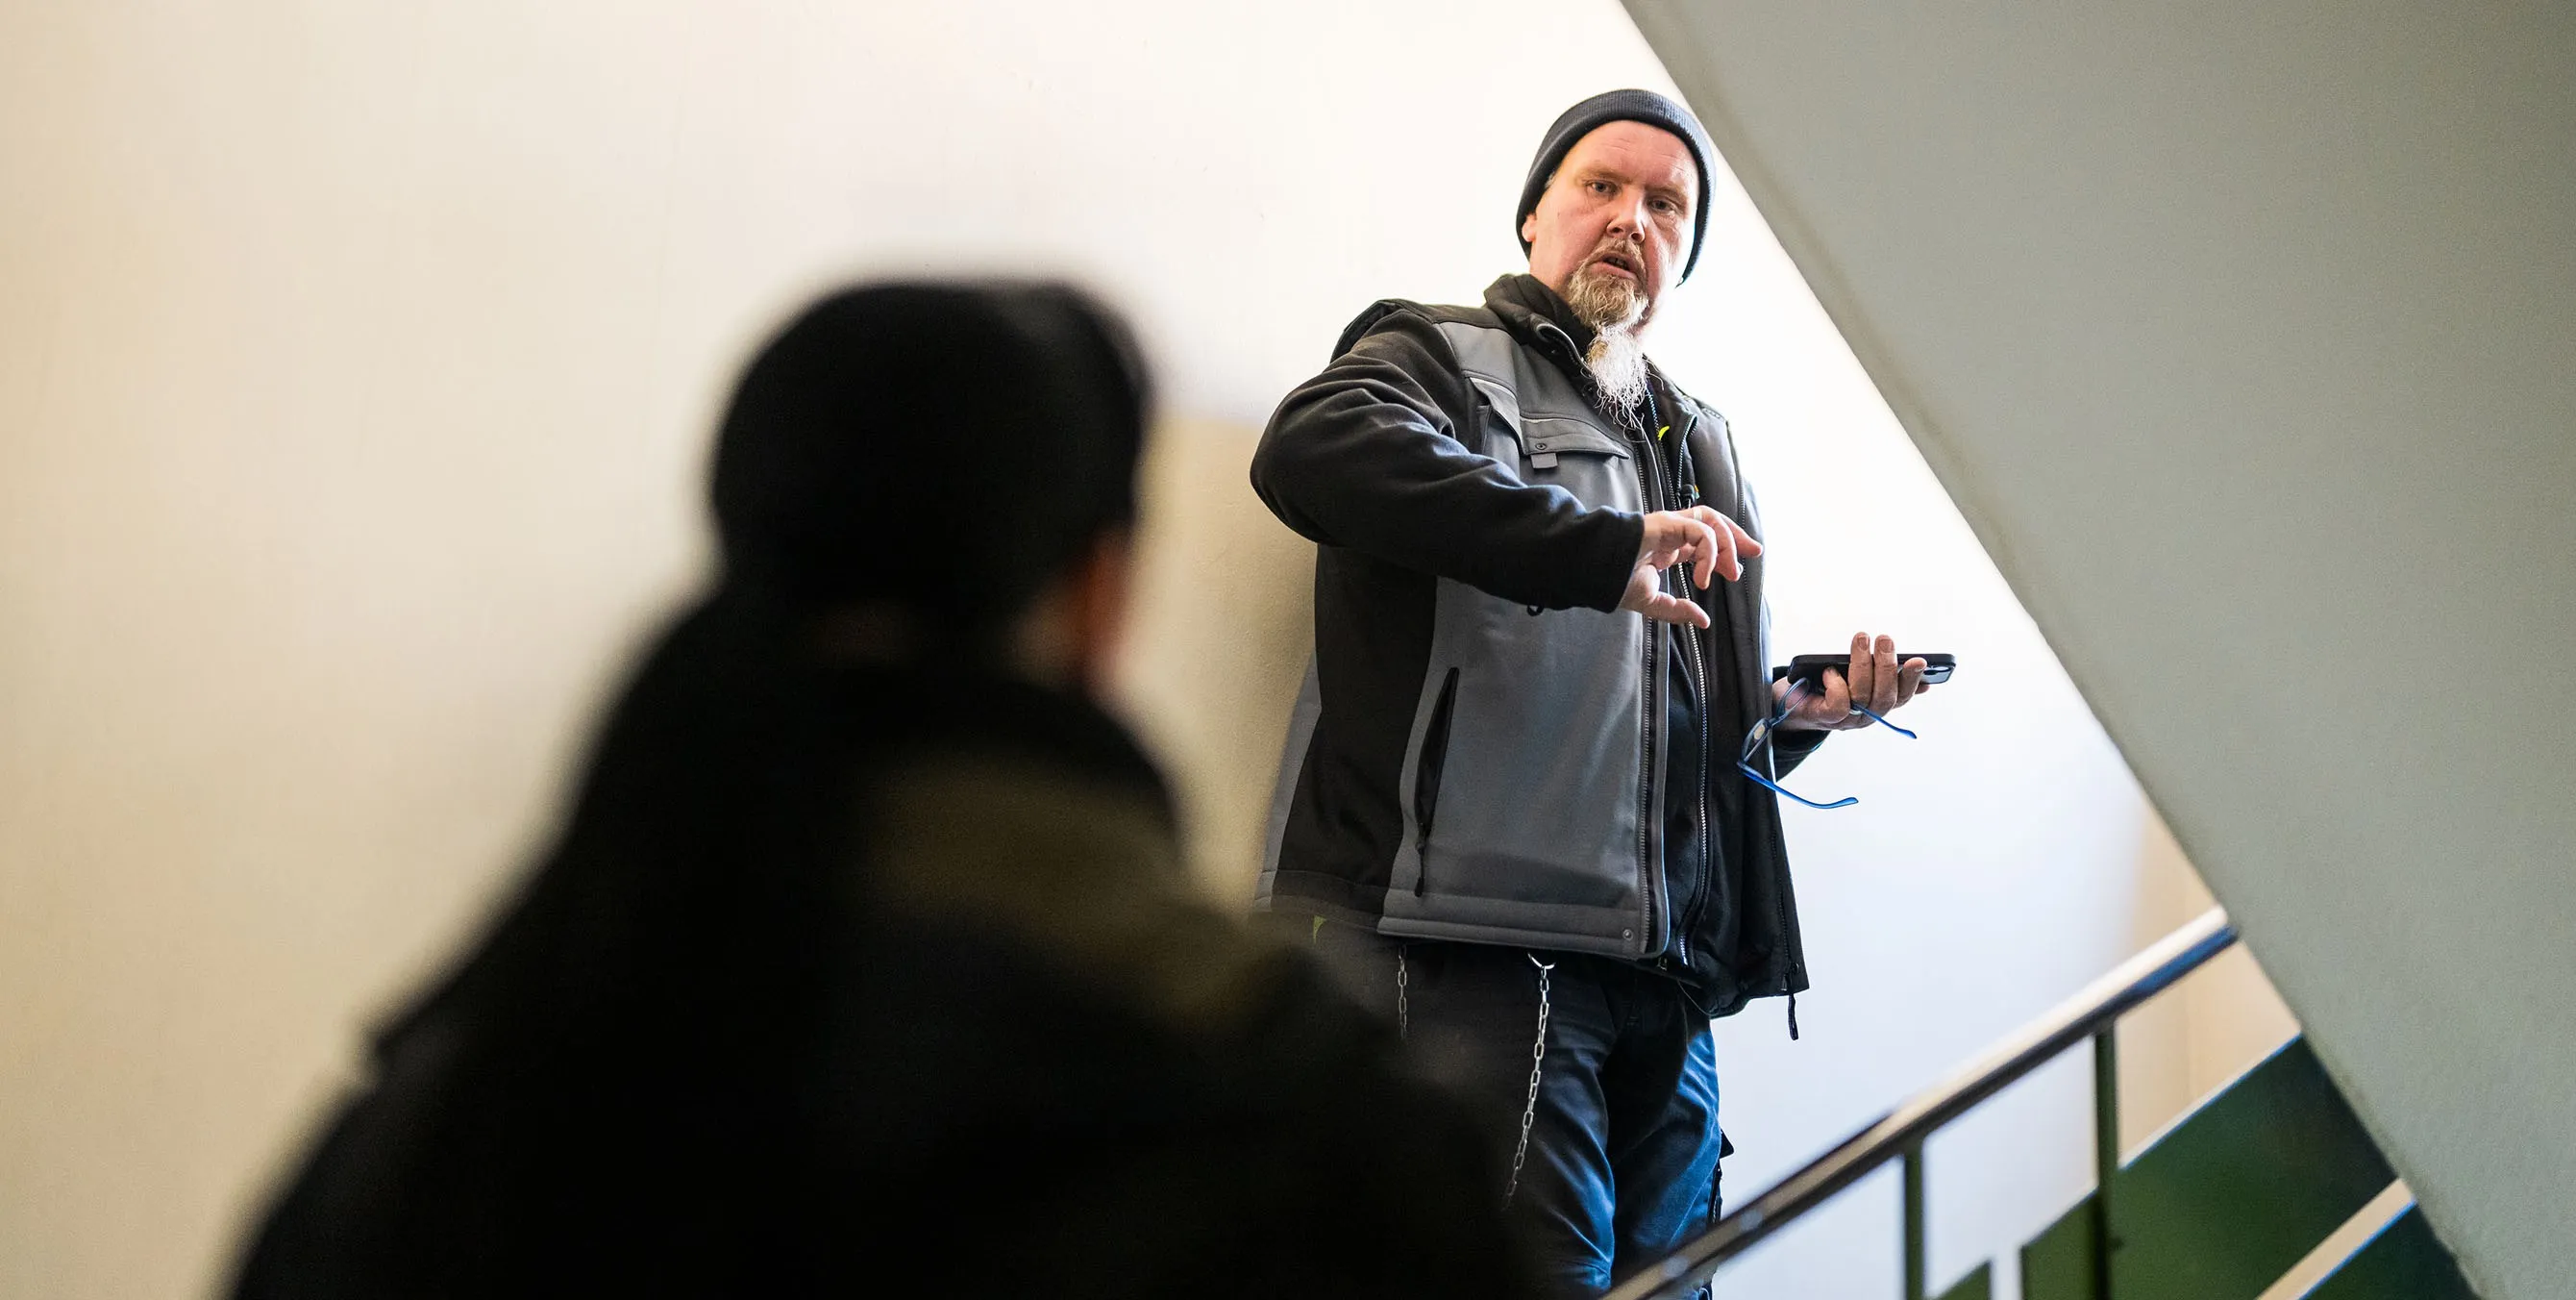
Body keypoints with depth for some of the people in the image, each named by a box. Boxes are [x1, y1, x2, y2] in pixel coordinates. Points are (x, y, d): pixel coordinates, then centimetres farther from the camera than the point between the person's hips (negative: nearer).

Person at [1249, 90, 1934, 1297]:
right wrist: (1603, 550, -25)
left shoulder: (1699, 447, 26)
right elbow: (1312, 446, -21)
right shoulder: (1440, 359, 5)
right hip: (1473, 948, -7)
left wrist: (1798, 713, 8)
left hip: (1664, 979, 7)